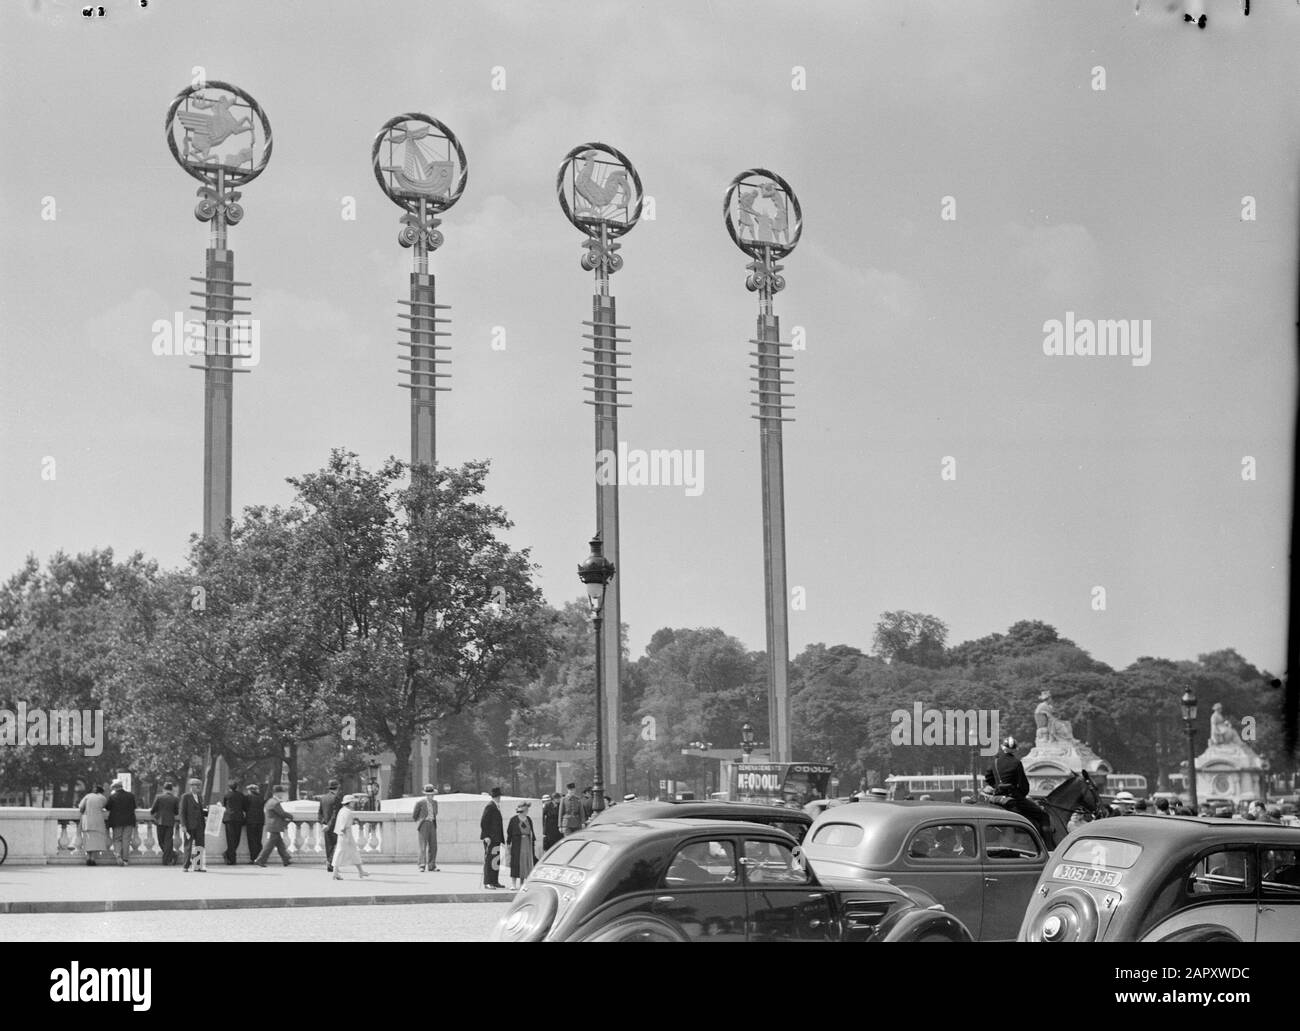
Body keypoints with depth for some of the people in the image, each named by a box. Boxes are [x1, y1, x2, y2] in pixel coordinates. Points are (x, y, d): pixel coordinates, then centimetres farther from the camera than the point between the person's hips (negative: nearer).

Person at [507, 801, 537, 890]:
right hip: (517, 843, -5)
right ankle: (513, 884, -5)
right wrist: (508, 843, -6)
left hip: (527, 843, 5)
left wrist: (534, 842, 12)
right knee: (516, 863, -7)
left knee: (527, 862, 4)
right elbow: (509, 832, -1)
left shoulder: (528, 819, 10)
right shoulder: (514, 819, -2)